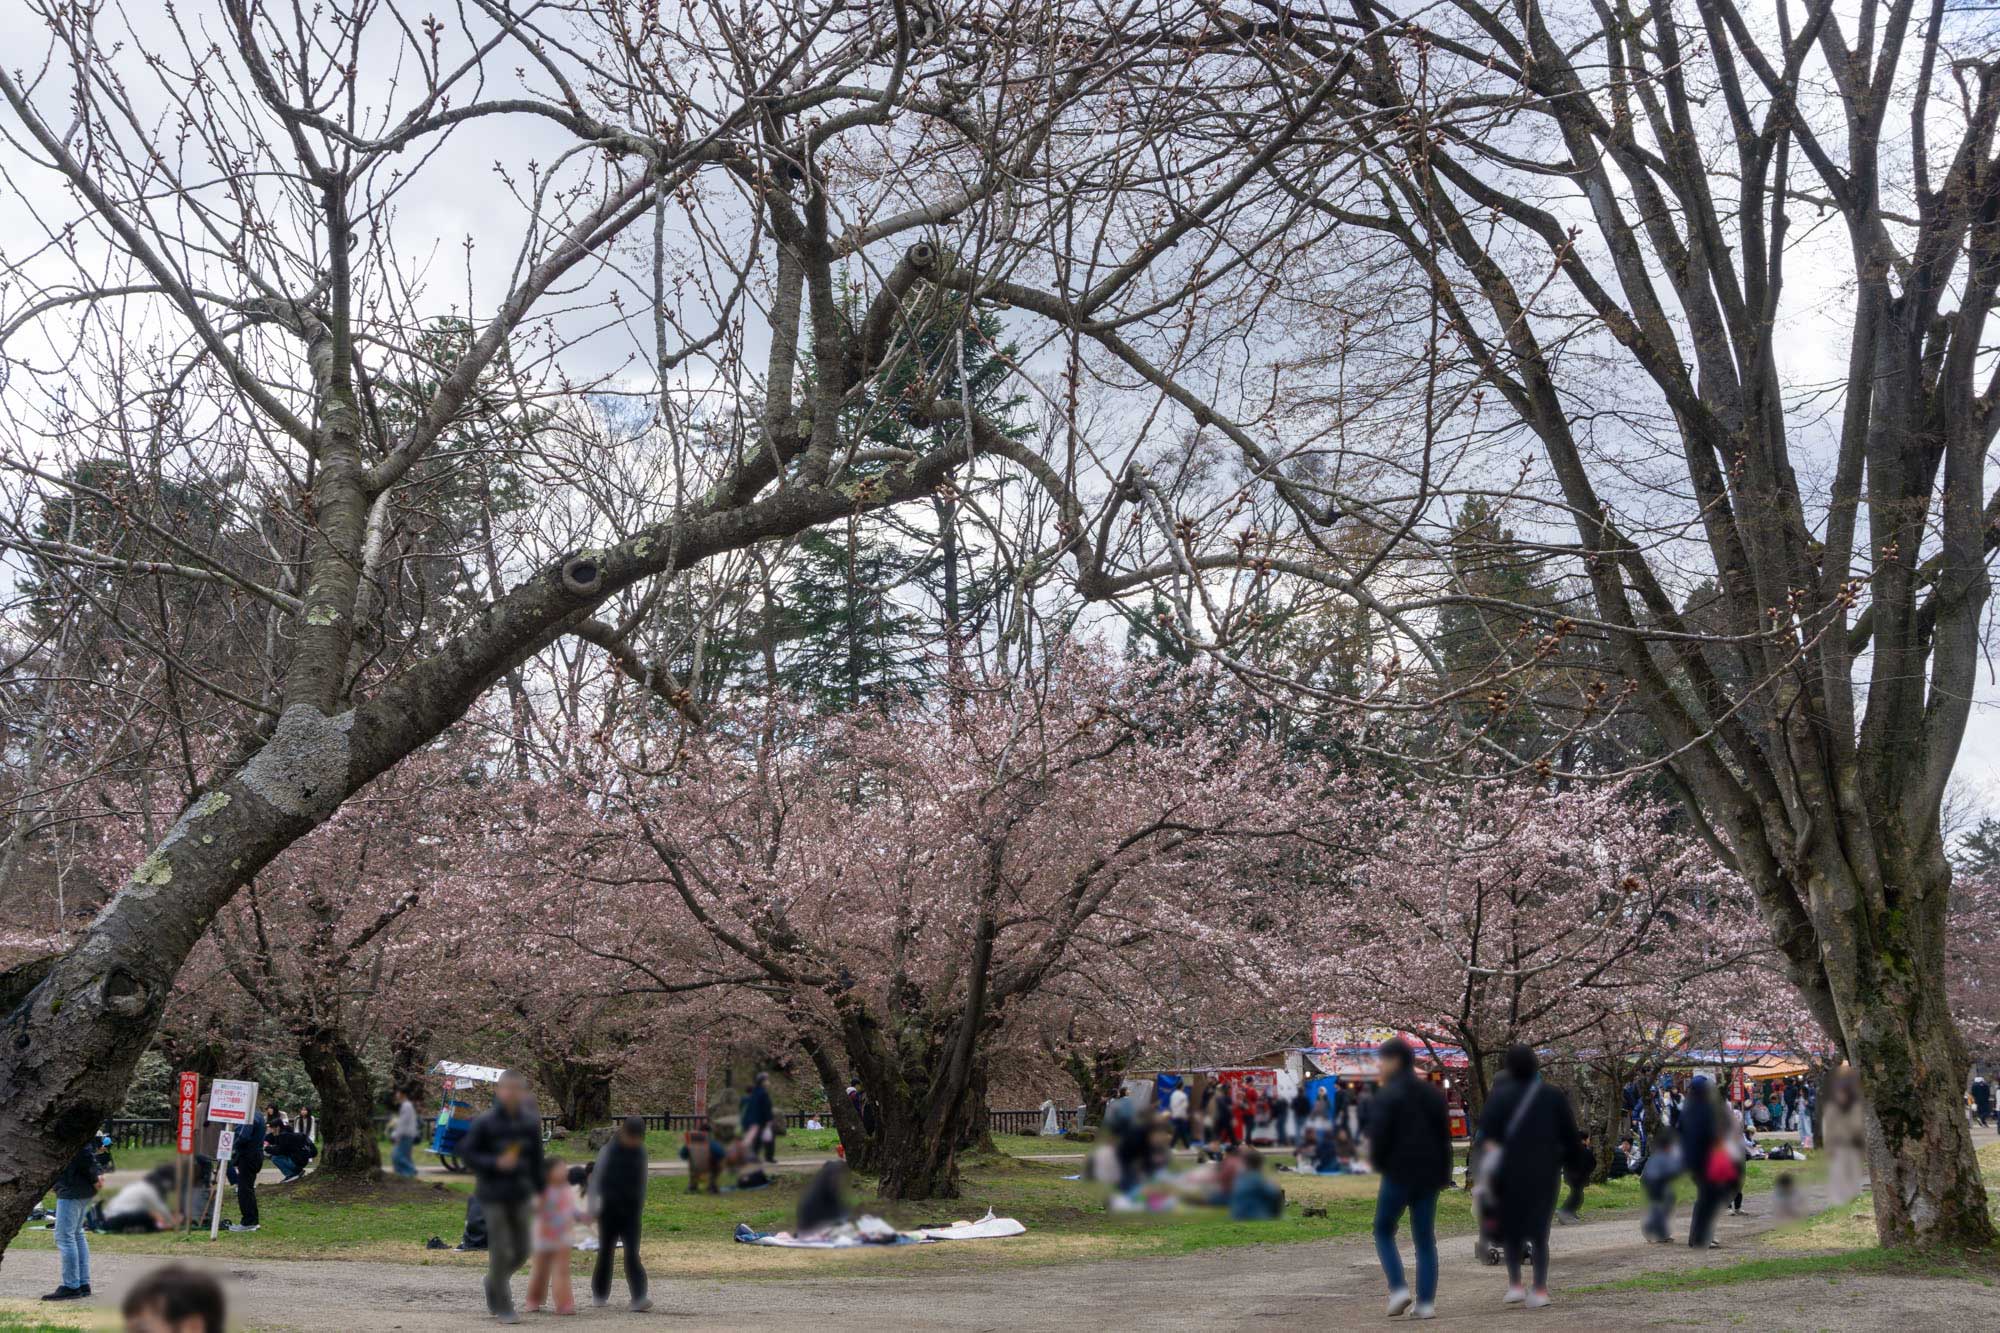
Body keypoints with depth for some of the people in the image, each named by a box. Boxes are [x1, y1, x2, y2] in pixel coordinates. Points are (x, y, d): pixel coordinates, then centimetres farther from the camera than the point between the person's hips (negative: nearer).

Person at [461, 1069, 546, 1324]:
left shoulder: (530, 1122, 0)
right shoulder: (485, 1122, -11)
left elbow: (536, 1160, 8)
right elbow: (466, 1152, -7)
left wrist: (539, 1192, 9)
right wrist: (495, 1163, -20)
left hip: (521, 1194, 4)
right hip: (494, 1195, -4)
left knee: (523, 1249, 8)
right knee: (500, 1252, -1)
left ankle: (495, 1282, 38)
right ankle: (502, 1307, 15)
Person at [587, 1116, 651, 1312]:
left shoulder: (640, 1151, 5)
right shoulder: (609, 1151, -7)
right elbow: (596, 1177, -5)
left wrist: (641, 1205, 19)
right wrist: (594, 1206, -12)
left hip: (631, 1210, 2)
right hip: (609, 1210, -2)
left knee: (632, 1254, -8)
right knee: (605, 1252, 8)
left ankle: (639, 1297, -15)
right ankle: (599, 1295, 22)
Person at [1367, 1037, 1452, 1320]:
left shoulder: (1388, 1096, -11)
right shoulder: (1432, 1094, 10)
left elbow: (1379, 1135, -15)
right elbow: (1445, 1134, 10)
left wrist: (1377, 1161, 5)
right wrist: (1443, 1174, 13)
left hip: (1398, 1173, -5)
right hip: (1429, 1175, 6)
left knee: (1384, 1231, 12)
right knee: (1425, 1240, 9)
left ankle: (1398, 1288, -3)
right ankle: (1426, 1302, 4)